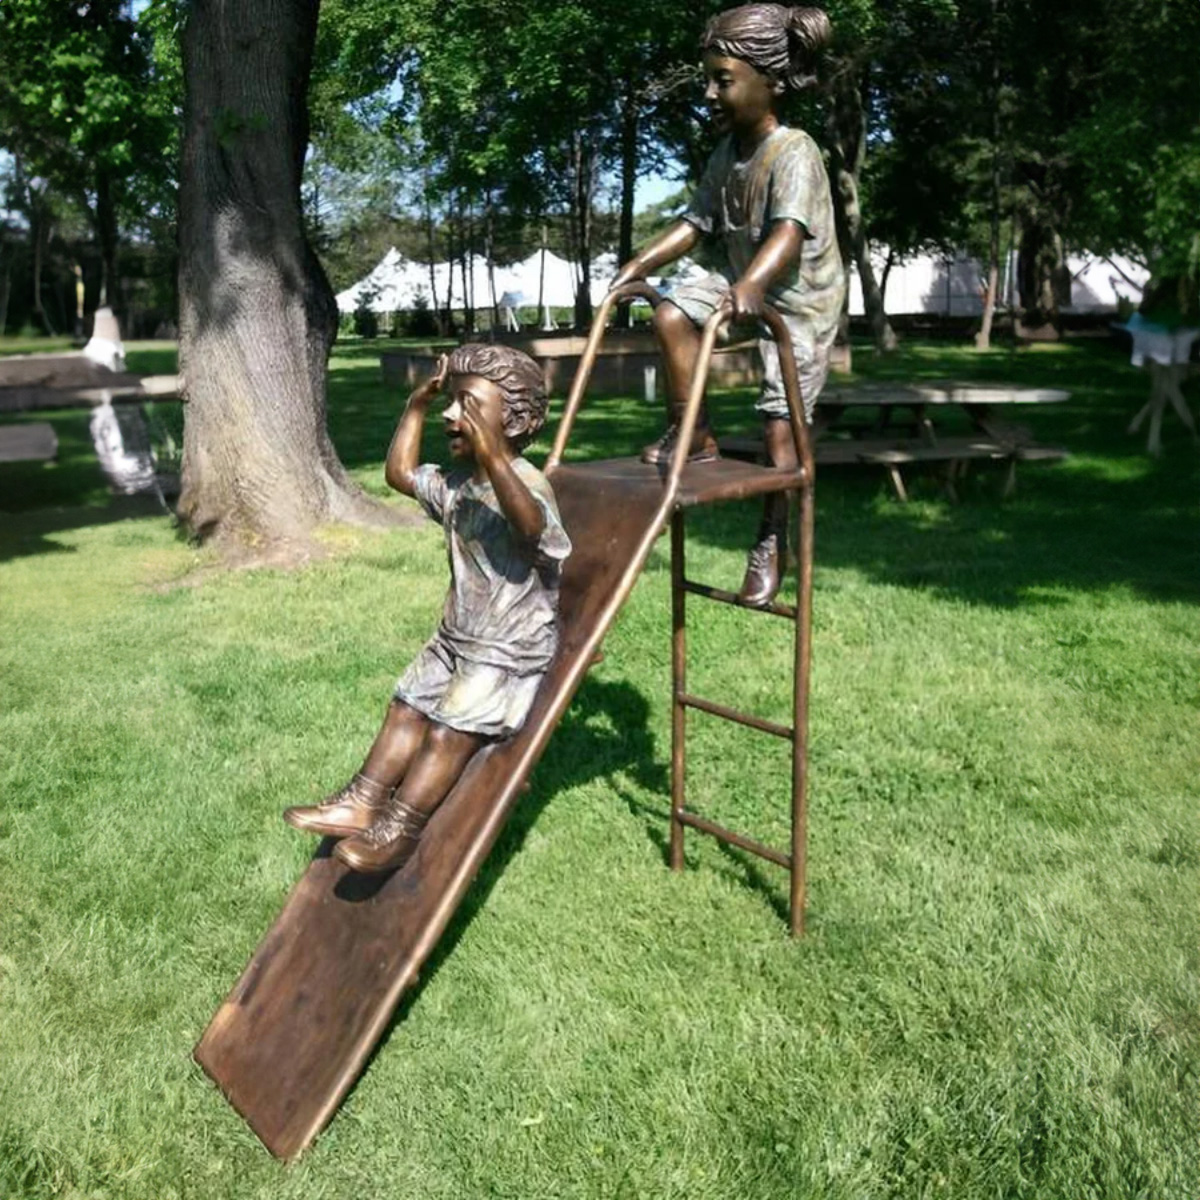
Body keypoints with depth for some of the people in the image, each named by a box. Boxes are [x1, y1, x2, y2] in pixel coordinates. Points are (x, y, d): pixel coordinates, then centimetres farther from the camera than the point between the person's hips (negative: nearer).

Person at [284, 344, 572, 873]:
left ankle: (398, 829, -8)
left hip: (512, 649, -9)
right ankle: (362, 802, 15)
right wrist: (416, 405, 11)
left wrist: (496, 460, -58)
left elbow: (533, 528, -45)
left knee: (449, 729, -15)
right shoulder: (456, 481, 6)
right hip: (456, 636, 9)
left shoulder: (527, 483, -23)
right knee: (407, 706, 8)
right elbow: (401, 473, 21)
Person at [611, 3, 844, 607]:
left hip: (798, 300, -7)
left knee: (779, 424, -7)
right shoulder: (726, 153, 1)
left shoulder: (794, 152, -23)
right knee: (672, 314, -17)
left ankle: (772, 543, 8)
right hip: (739, 282, 7)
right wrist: (638, 264, -7)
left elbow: (790, 232, -38)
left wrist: (751, 285, -56)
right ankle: (693, 435, -3)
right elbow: (695, 222, 5)